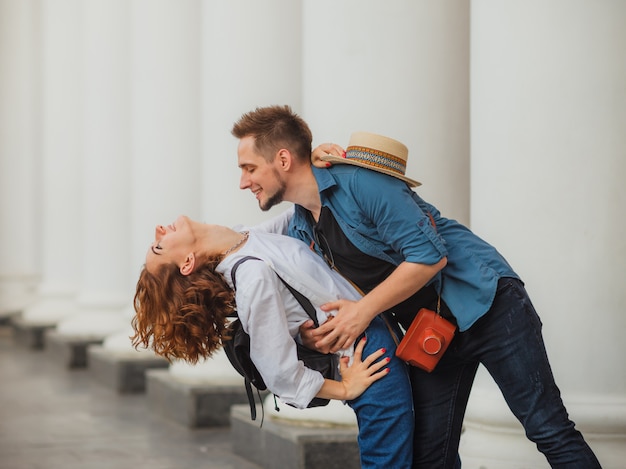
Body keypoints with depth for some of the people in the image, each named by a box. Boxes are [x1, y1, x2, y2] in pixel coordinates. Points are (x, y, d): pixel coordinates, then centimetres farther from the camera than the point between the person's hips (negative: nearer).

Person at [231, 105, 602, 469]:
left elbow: (430, 255, -22)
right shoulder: (299, 229, 6)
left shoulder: (360, 181, -20)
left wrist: (364, 310, -21)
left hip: (484, 302, -8)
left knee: (548, 429, -6)